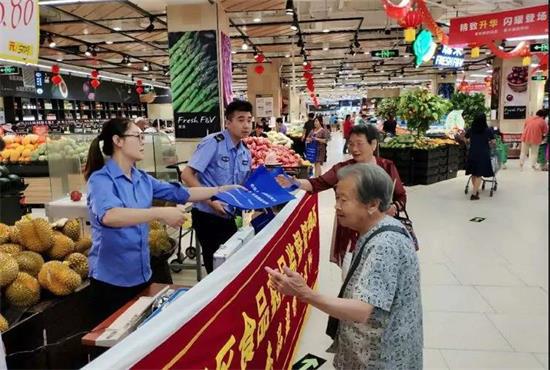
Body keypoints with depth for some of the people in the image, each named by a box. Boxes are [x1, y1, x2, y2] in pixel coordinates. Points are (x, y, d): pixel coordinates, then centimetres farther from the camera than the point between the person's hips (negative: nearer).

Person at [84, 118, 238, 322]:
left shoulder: (142, 179, 4)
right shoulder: (101, 179, -16)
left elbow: (180, 193, 8)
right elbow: (108, 216, -36)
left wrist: (222, 190, 7)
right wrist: (159, 213, -41)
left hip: (141, 274, 7)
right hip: (112, 279, -7)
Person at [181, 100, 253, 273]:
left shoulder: (245, 152, 5)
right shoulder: (213, 143, -16)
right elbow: (187, 175, -20)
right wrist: (210, 201, -26)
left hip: (229, 217, 7)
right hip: (208, 216, -7)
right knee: (216, 265, 5)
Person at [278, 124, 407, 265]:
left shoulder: (387, 167, -1)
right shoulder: (343, 168, -3)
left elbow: (401, 197, 4)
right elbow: (318, 183, -15)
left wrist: (393, 208, -17)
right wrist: (295, 182, -32)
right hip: (351, 233, 0)